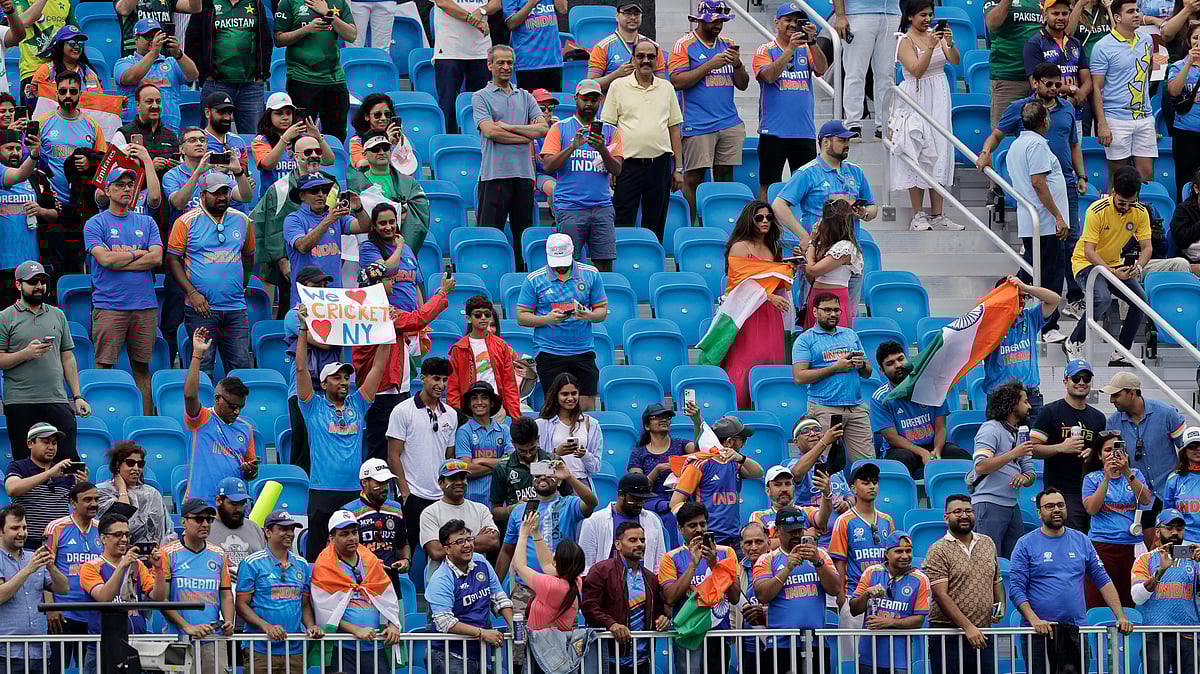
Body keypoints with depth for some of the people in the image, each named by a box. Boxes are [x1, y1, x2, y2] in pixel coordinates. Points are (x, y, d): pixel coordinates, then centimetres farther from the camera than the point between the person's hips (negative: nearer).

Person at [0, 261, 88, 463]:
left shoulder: (58, 316, 16)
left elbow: (68, 359, 17)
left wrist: (77, 396, 10)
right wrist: (26, 354, -17)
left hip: (57, 401, 3)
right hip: (20, 404, -3)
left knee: (69, 458, -3)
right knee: (25, 462, -1)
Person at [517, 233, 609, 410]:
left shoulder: (591, 274, 7)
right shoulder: (534, 280, 2)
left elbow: (602, 310, 10)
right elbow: (522, 317, 2)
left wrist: (588, 315, -13)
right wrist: (547, 319, -16)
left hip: (583, 351, 1)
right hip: (549, 353, -1)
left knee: (587, 407, -3)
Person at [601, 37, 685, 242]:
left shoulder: (666, 88, 12)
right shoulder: (618, 86, 3)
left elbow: (674, 129, 14)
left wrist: (678, 168, 9)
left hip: (660, 162, 3)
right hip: (628, 163, -3)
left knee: (655, 224, 6)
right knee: (623, 224, -5)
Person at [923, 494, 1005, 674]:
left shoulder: (988, 544, 14)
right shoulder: (938, 551, -5)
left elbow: (996, 581, 25)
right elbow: (941, 595, -13)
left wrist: (1000, 605, 3)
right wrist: (968, 627, -20)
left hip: (983, 636, 5)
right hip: (948, 637, -5)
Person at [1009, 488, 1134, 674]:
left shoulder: (1081, 541, 10)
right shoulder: (1026, 544, 0)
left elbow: (1103, 581, 11)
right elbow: (1016, 589, -6)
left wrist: (1121, 617, 1)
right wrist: (1034, 620, -20)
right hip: (1040, 632, -3)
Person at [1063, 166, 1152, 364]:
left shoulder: (1140, 213, -9)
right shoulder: (1097, 211, -24)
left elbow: (1147, 247, -9)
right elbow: (1089, 252, -25)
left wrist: (1138, 267, -32)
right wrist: (1112, 272, -38)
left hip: (1115, 264, 5)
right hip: (1086, 263, -5)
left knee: (1140, 299, -16)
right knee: (1103, 299, -33)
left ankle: (1120, 354, -5)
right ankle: (1073, 343, -12)